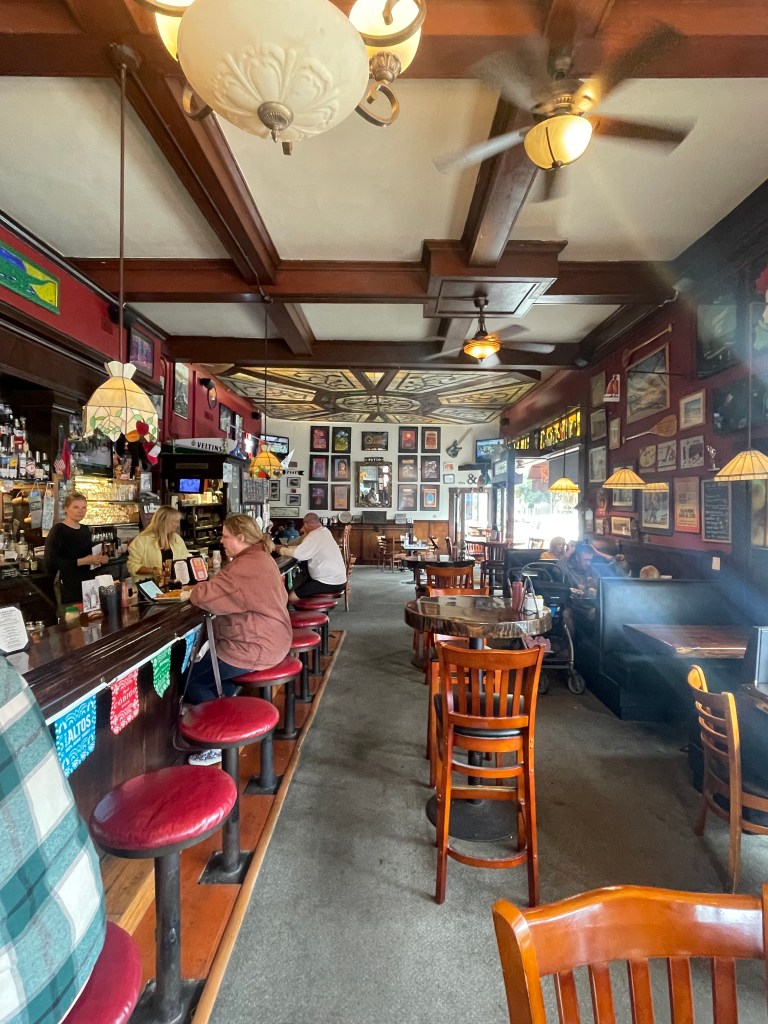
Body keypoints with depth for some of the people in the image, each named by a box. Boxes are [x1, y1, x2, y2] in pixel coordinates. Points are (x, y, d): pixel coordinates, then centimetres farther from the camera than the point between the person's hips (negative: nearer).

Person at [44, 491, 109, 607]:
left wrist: (99, 559, 4)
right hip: (68, 586, -7)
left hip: (88, 583, 7)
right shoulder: (58, 531, -11)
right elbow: (51, 563, -20)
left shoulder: (85, 529, 11)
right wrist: (81, 561, -22)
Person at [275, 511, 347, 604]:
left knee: (291, 597, -12)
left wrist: (282, 550, -4)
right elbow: (304, 548, 16)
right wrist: (287, 547, 9)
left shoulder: (315, 535, -17)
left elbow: (297, 554, -21)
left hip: (330, 583, -10)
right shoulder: (324, 531, 12)